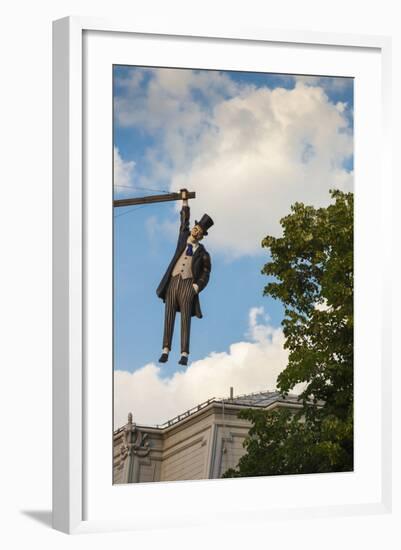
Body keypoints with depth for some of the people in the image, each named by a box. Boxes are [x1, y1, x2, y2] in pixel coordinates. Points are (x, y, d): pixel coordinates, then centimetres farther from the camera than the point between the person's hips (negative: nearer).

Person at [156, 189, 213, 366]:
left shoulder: (203, 253, 7)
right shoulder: (184, 237, 14)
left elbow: (206, 274, 6)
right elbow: (184, 219, 24)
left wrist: (196, 287, -12)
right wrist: (184, 199, 30)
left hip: (188, 284, -3)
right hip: (173, 282, 3)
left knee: (185, 319, -8)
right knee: (169, 316, -5)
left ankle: (184, 355, -10)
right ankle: (166, 351, -6)